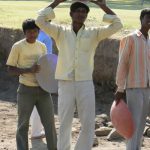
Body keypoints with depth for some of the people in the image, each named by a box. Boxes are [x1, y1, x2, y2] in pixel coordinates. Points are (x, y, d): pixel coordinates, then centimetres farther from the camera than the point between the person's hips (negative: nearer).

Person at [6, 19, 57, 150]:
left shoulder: (42, 46, 8)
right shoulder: (18, 47, -5)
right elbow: (11, 69, -6)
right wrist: (29, 70, -20)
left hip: (43, 89, 4)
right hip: (26, 90, -4)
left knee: (50, 122, 4)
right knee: (23, 124, 4)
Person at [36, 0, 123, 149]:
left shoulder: (94, 33, 5)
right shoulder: (61, 32, 4)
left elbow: (117, 24, -2)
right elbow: (40, 20, -8)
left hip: (85, 84, 1)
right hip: (65, 84, -1)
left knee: (88, 124, 3)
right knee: (64, 124, 7)